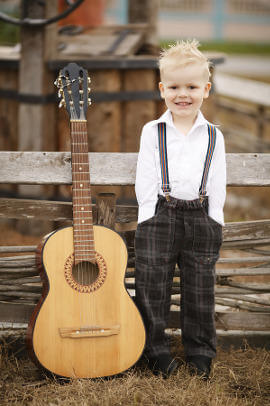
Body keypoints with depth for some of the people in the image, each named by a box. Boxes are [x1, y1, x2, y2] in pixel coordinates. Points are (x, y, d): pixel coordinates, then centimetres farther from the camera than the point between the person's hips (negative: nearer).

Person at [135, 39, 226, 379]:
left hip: (201, 217, 1)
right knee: (152, 285, 0)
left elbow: (217, 184, 8)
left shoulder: (213, 136, 7)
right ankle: (157, 353, 13)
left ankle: (200, 354, 20)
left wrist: (215, 220, 1)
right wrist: (149, 215, -5)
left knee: (199, 289, 7)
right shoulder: (152, 132, 4)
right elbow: (145, 179, 2)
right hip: (159, 215, -1)